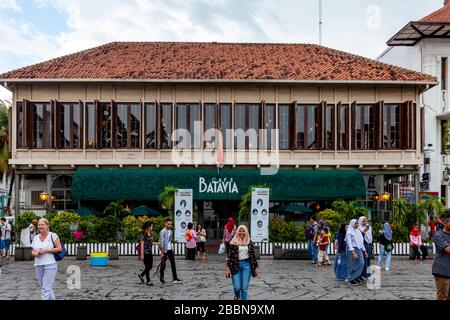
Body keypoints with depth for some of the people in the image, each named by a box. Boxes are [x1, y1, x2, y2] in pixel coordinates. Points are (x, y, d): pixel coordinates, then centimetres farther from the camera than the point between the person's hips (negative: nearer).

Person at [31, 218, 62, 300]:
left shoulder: (52, 235, -4)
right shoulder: (36, 238, 12)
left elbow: (59, 248, -7)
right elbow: (32, 251, 17)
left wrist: (47, 250, -16)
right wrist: (35, 254, -6)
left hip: (50, 265, -6)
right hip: (38, 265, 6)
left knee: (46, 288, -9)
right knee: (45, 287, 15)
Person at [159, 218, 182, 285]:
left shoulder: (170, 231, 10)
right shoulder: (163, 232, -14)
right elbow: (161, 242, -16)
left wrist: (172, 248, 14)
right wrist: (162, 252, -17)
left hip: (170, 250, 7)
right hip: (165, 250, -7)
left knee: (173, 263, 3)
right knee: (163, 264, 4)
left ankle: (175, 278, 4)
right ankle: (161, 278, 19)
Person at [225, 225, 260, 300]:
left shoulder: (249, 243, 5)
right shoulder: (233, 242, -2)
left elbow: (253, 255, 7)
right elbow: (230, 255, -4)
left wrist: (256, 267, 5)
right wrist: (228, 268, -9)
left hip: (246, 265, 1)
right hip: (236, 265, -1)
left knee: (244, 288, -1)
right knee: (237, 287, -3)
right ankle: (237, 296, 32)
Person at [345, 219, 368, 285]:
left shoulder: (358, 231, 15)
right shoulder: (349, 232, -7)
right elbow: (349, 243, -14)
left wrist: (364, 251, 16)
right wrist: (353, 252, -23)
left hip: (359, 250, 6)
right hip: (352, 250, -6)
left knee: (361, 263, -5)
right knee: (352, 265, -1)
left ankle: (357, 276, 12)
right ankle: (351, 279, 11)